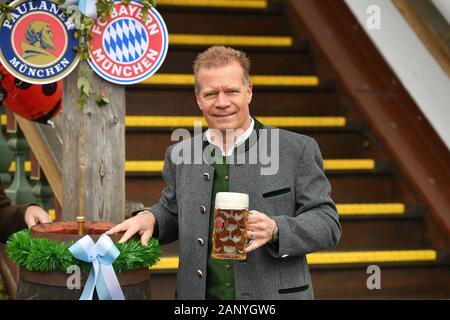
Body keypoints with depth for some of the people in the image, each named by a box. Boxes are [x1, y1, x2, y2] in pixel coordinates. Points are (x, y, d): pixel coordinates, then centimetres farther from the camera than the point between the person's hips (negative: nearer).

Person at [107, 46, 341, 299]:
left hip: (274, 294, -3)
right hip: (201, 293, 3)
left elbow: (327, 223, -5)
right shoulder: (180, 156, 6)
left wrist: (276, 230, -21)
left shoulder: (298, 150, -5)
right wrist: (150, 219, -1)